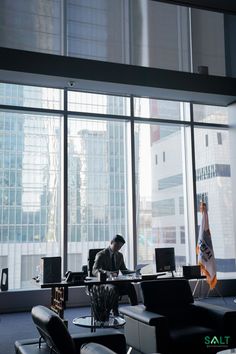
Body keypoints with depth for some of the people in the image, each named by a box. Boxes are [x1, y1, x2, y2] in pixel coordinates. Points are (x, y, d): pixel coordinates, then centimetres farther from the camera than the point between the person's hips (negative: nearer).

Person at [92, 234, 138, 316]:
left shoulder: (120, 255, 13)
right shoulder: (101, 255, -6)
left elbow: (124, 270, 18)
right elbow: (94, 271, -20)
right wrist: (108, 273, -40)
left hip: (115, 282, 5)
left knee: (130, 286, -26)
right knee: (114, 289, -38)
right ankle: (116, 313, -38)